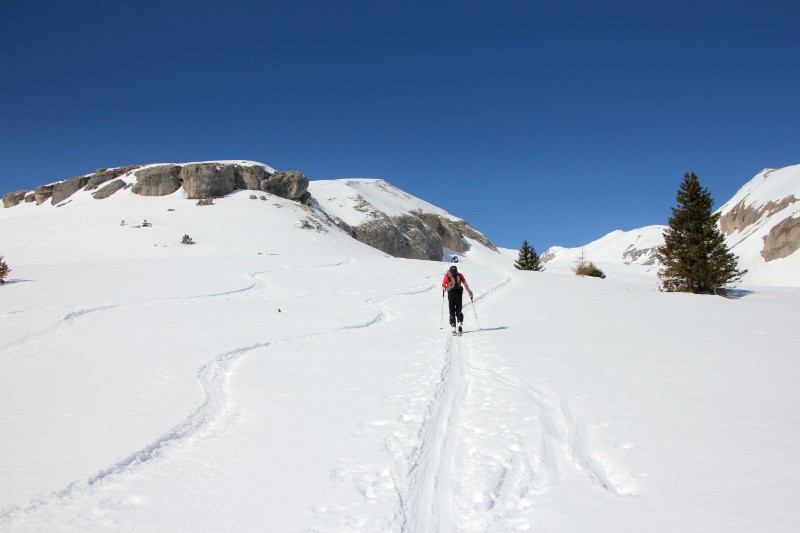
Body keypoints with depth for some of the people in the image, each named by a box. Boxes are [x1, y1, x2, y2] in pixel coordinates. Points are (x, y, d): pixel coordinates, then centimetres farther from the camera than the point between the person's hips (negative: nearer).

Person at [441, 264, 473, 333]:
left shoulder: (447, 276, 12)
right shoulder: (460, 275, 13)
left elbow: (443, 286, 7)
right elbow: (465, 284, 4)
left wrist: (443, 290, 27)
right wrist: (469, 293, 7)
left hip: (451, 293, 0)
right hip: (459, 293, 0)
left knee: (452, 310, 8)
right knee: (458, 309, 10)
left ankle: (453, 326, -3)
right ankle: (460, 322, -13)